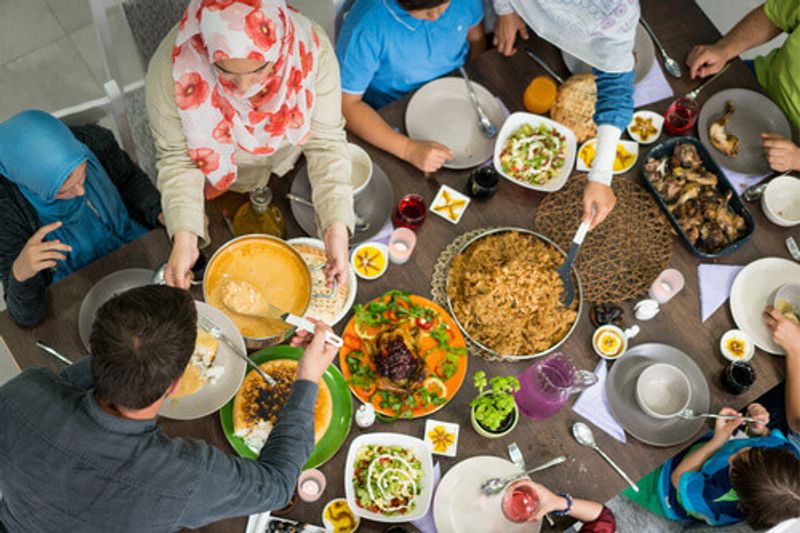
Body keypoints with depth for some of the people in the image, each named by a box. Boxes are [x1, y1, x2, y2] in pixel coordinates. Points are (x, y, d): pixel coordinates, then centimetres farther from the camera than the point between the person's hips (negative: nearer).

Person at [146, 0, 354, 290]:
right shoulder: (170, 68, -37)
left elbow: (326, 142, -27)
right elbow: (178, 158, -24)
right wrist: (184, 236, -37)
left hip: (289, 171, 1)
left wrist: (337, 227, -36)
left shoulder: (311, 48, -35)